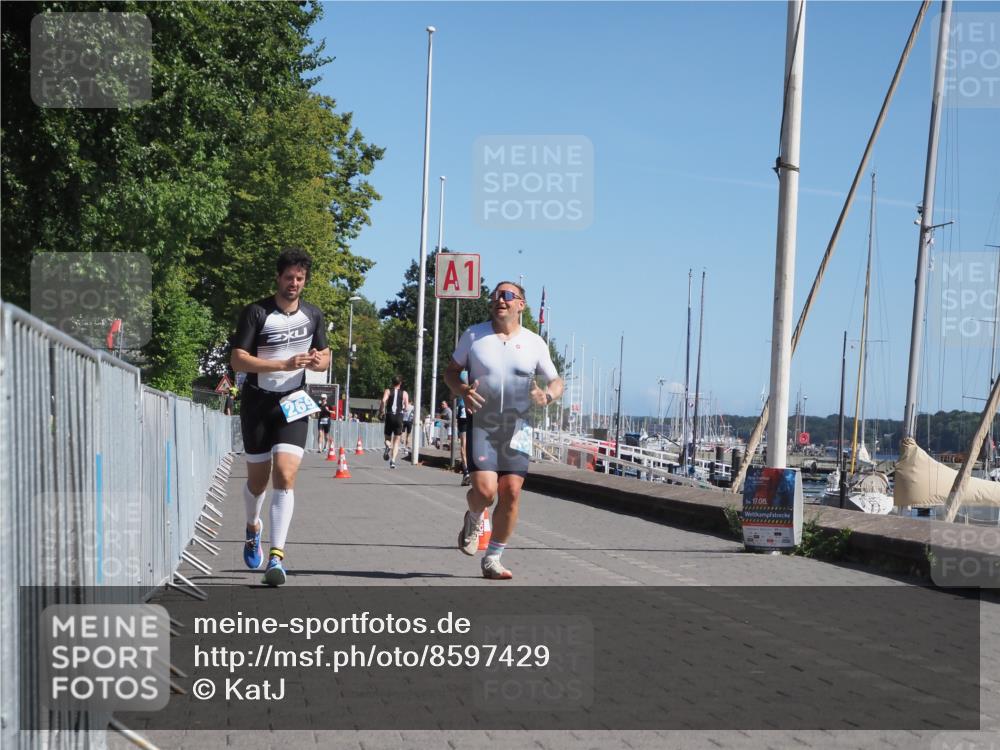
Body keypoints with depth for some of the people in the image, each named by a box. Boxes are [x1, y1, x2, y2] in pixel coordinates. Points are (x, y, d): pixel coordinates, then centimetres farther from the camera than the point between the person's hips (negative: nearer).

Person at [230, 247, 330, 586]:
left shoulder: (313, 315, 6)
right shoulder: (256, 312, -8)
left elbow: (325, 355, 18)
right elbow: (237, 359, -15)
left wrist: (319, 361, -8)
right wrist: (285, 364, -26)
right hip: (258, 403, -1)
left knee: (285, 476, -14)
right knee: (258, 478, 10)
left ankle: (276, 555, -15)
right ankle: (253, 528, 43)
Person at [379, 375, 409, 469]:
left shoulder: (388, 391, 5)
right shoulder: (404, 393, 7)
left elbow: (383, 401, -14)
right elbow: (406, 407, 0)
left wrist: (381, 412, -3)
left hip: (389, 416, 0)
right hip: (399, 417, 0)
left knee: (388, 438, 13)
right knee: (396, 440, 5)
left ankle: (388, 446, -23)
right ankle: (393, 460, -10)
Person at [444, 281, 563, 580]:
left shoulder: (535, 343, 5)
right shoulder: (473, 335, 4)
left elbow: (556, 381, 11)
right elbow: (450, 371, 11)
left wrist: (547, 395, -13)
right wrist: (462, 390, -11)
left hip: (517, 427, 2)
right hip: (481, 424, -2)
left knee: (511, 493, -4)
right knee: (485, 490, -16)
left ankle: (492, 559, 12)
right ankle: (473, 520, 21)